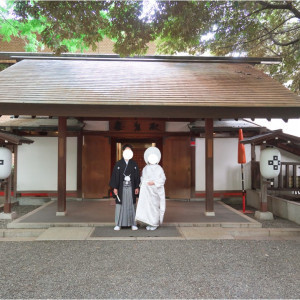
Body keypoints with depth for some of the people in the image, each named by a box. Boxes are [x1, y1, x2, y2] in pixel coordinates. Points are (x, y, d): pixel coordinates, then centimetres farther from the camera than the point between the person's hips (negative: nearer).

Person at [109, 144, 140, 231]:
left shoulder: (134, 164, 5)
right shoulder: (118, 164, 1)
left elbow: (137, 176, 6)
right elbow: (115, 175, 0)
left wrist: (137, 187, 0)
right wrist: (115, 188, -5)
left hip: (131, 188, 1)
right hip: (121, 188, -1)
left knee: (131, 205, 5)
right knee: (120, 205, 1)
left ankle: (133, 224, 12)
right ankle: (118, 224, 9)